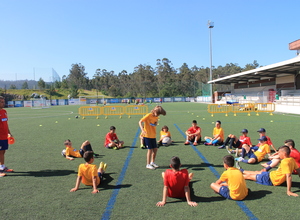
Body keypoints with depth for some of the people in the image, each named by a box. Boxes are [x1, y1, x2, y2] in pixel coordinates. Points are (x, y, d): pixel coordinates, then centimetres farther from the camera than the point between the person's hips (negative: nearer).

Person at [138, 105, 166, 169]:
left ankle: (152, 162, 29)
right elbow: (140, 122, -19)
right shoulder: (148, 115, -15)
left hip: (153, 136, 7)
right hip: (147, 135, -7)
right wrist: (142, 130, -32)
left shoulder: (156, 117, 5)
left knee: (155, 149, 9)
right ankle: (148, 164, 10)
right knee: (150, 149, -4)